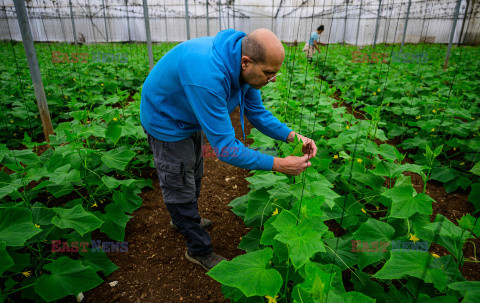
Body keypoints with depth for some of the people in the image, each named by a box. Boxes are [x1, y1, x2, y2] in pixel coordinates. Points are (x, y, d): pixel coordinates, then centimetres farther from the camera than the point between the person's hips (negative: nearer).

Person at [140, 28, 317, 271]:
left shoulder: (244, 66, -18)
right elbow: (224, 148, -40)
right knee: (181, 189, 6)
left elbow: (256, 112, -6)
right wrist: (278, 165, -38)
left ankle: (188, 219, 52)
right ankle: (199, 250, 26)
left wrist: (291, 136, -20)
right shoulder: (207, 77, -44)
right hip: (166, 122, -8)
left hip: (190, 118, 8)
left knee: (193, 176, 25)